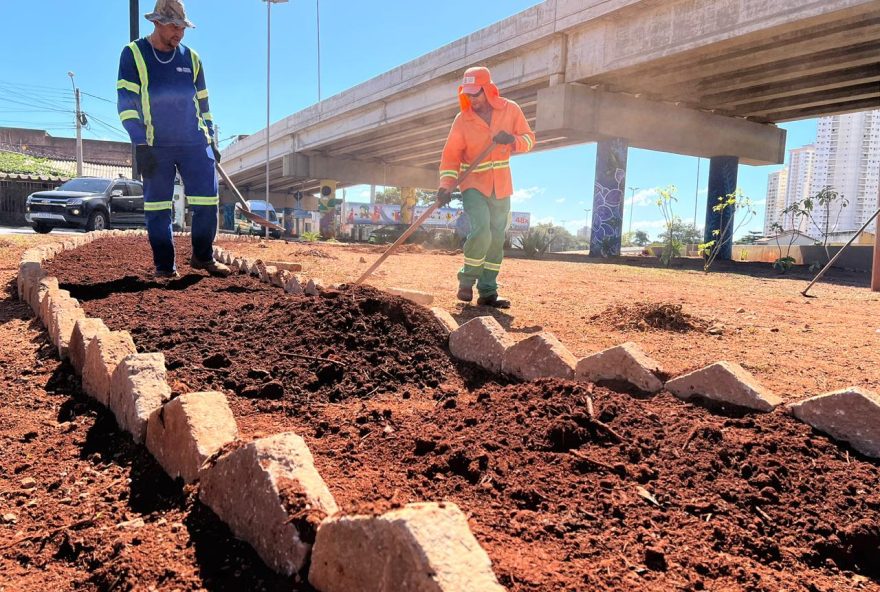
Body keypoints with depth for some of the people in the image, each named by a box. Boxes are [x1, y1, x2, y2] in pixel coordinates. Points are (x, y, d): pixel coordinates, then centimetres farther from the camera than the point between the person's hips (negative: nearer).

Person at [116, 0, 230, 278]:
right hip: (156, 146, -2)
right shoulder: (133, 54, -2)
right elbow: (126, 102, -7)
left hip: (195, 143, 3)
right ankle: (164, 265, 10)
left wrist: (211, 139, 14)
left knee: (207, 201, -2)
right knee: (157, 208, 0)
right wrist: (140, 145, -14)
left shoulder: (191, 58, 9)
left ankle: (203, 256, 14)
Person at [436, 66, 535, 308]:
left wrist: (513, 140, -20)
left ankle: (488, 292, 15)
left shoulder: (510, 110, -2)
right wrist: (446, 186, -19)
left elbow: (529, 138, 3)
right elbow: (451, 155, -7)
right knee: (481, 232, -22)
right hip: (474, 185, -3)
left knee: (496, 240, 5)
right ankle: (467, 280, 1)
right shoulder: (462, 119, -7)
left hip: (501, 188, 3)